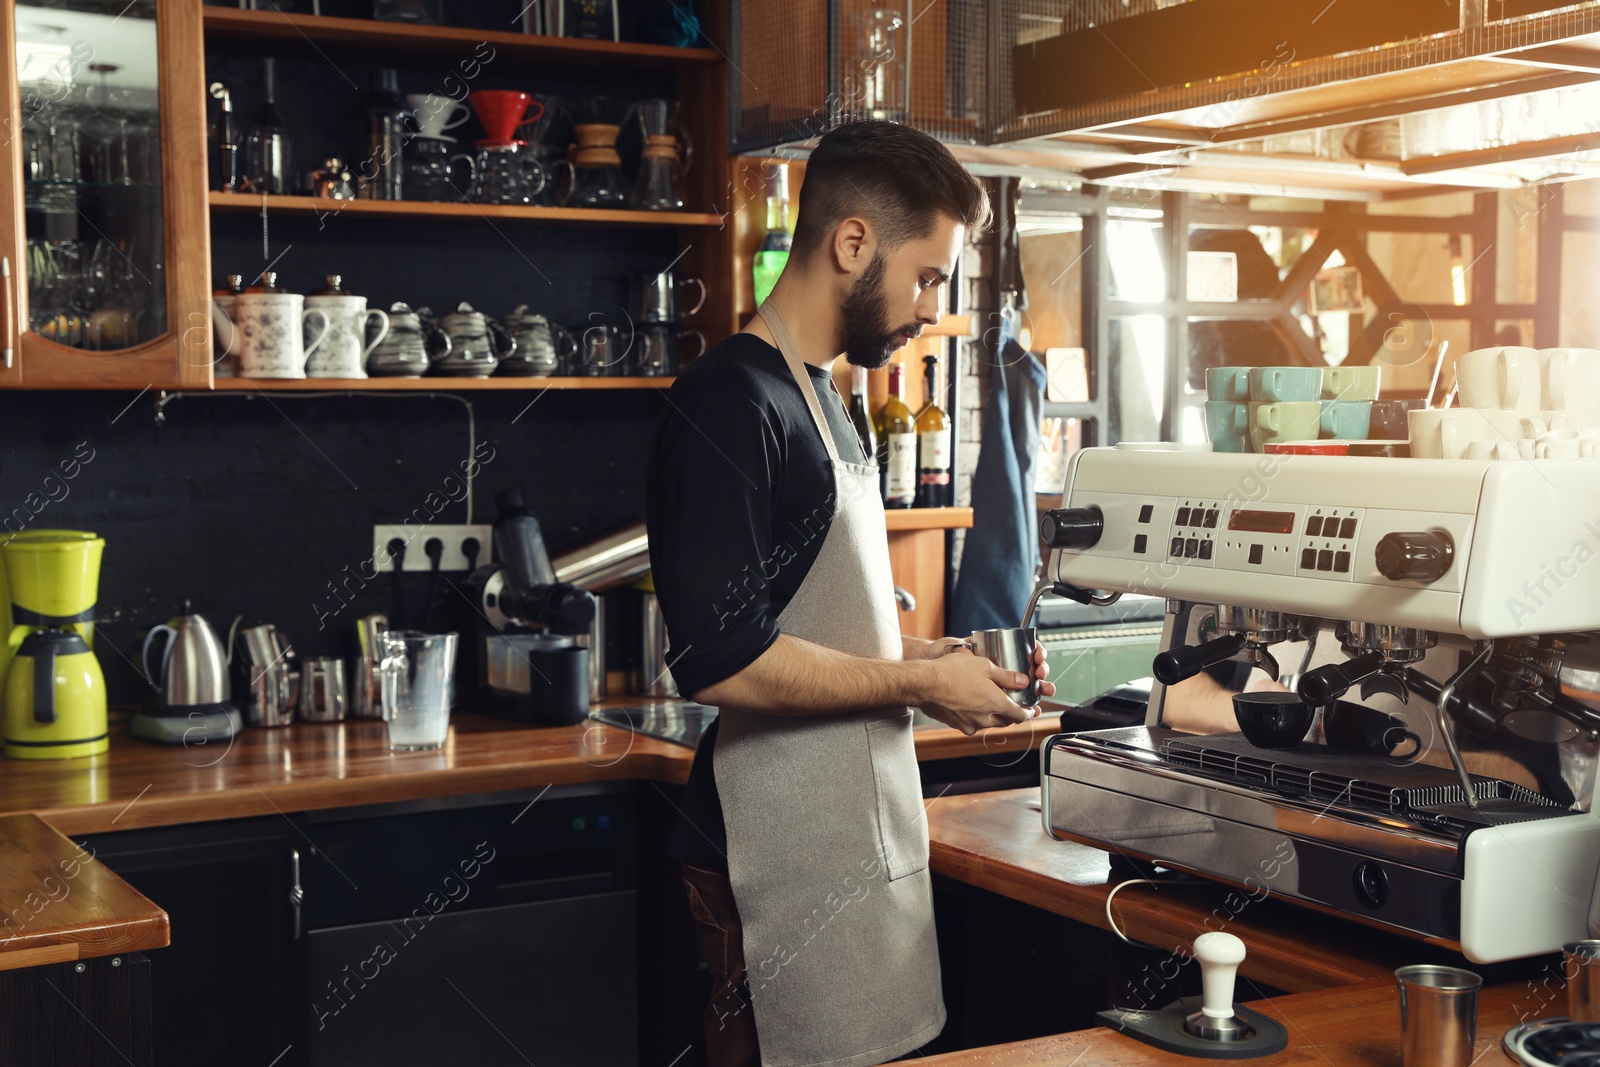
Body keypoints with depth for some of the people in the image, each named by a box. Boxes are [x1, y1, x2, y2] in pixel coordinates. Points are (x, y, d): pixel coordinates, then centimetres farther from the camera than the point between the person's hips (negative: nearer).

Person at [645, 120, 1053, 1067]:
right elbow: (720, 660, -23)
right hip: (788, 858, -9)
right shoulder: (730, 404, -15)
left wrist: (930, 655, 9)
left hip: (856, 835, 9)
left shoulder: (820, 396, 18)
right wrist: (920, 684, -13)